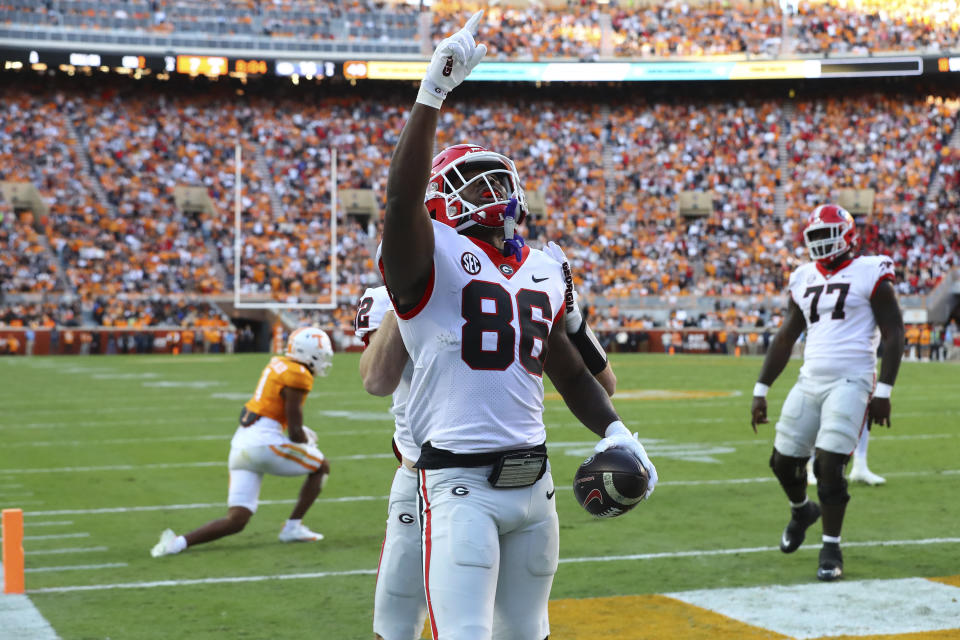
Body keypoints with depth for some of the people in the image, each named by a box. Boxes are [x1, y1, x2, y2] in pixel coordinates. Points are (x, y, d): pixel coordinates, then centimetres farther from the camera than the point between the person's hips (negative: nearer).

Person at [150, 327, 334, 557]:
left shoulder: (278, 363, 15)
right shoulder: (298, 376, -10)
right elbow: (295, 433, -9)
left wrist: (300, 433, 20)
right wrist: (307, 442, 13)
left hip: (241, 443, 8)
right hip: (265, 443, -8)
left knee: (236, 521, 6)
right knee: (321, 466, 15)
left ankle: (178, 542, -10)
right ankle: (293, 527, 14)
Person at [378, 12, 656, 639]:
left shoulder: (543, 272, 14)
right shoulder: (432, 260, -6)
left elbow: (571, 372, 24)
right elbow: (402, 197, -27)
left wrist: (615, 432, 9)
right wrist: (433, 93, -29)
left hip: (534, 481, 7)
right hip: (460, 484, -7)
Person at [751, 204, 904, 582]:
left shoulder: (870, 275, -5)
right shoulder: (804, 279, 13)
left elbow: (894, 334, -6)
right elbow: (785, 339, 18)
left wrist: (883, 391, -12)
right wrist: (760, 391, 15)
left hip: (850, 382, -6)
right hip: (809, 381, 6)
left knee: (829, 466, -13)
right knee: (784, 461, 8)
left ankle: (831, 549, 2)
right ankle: (801, 511, 40)